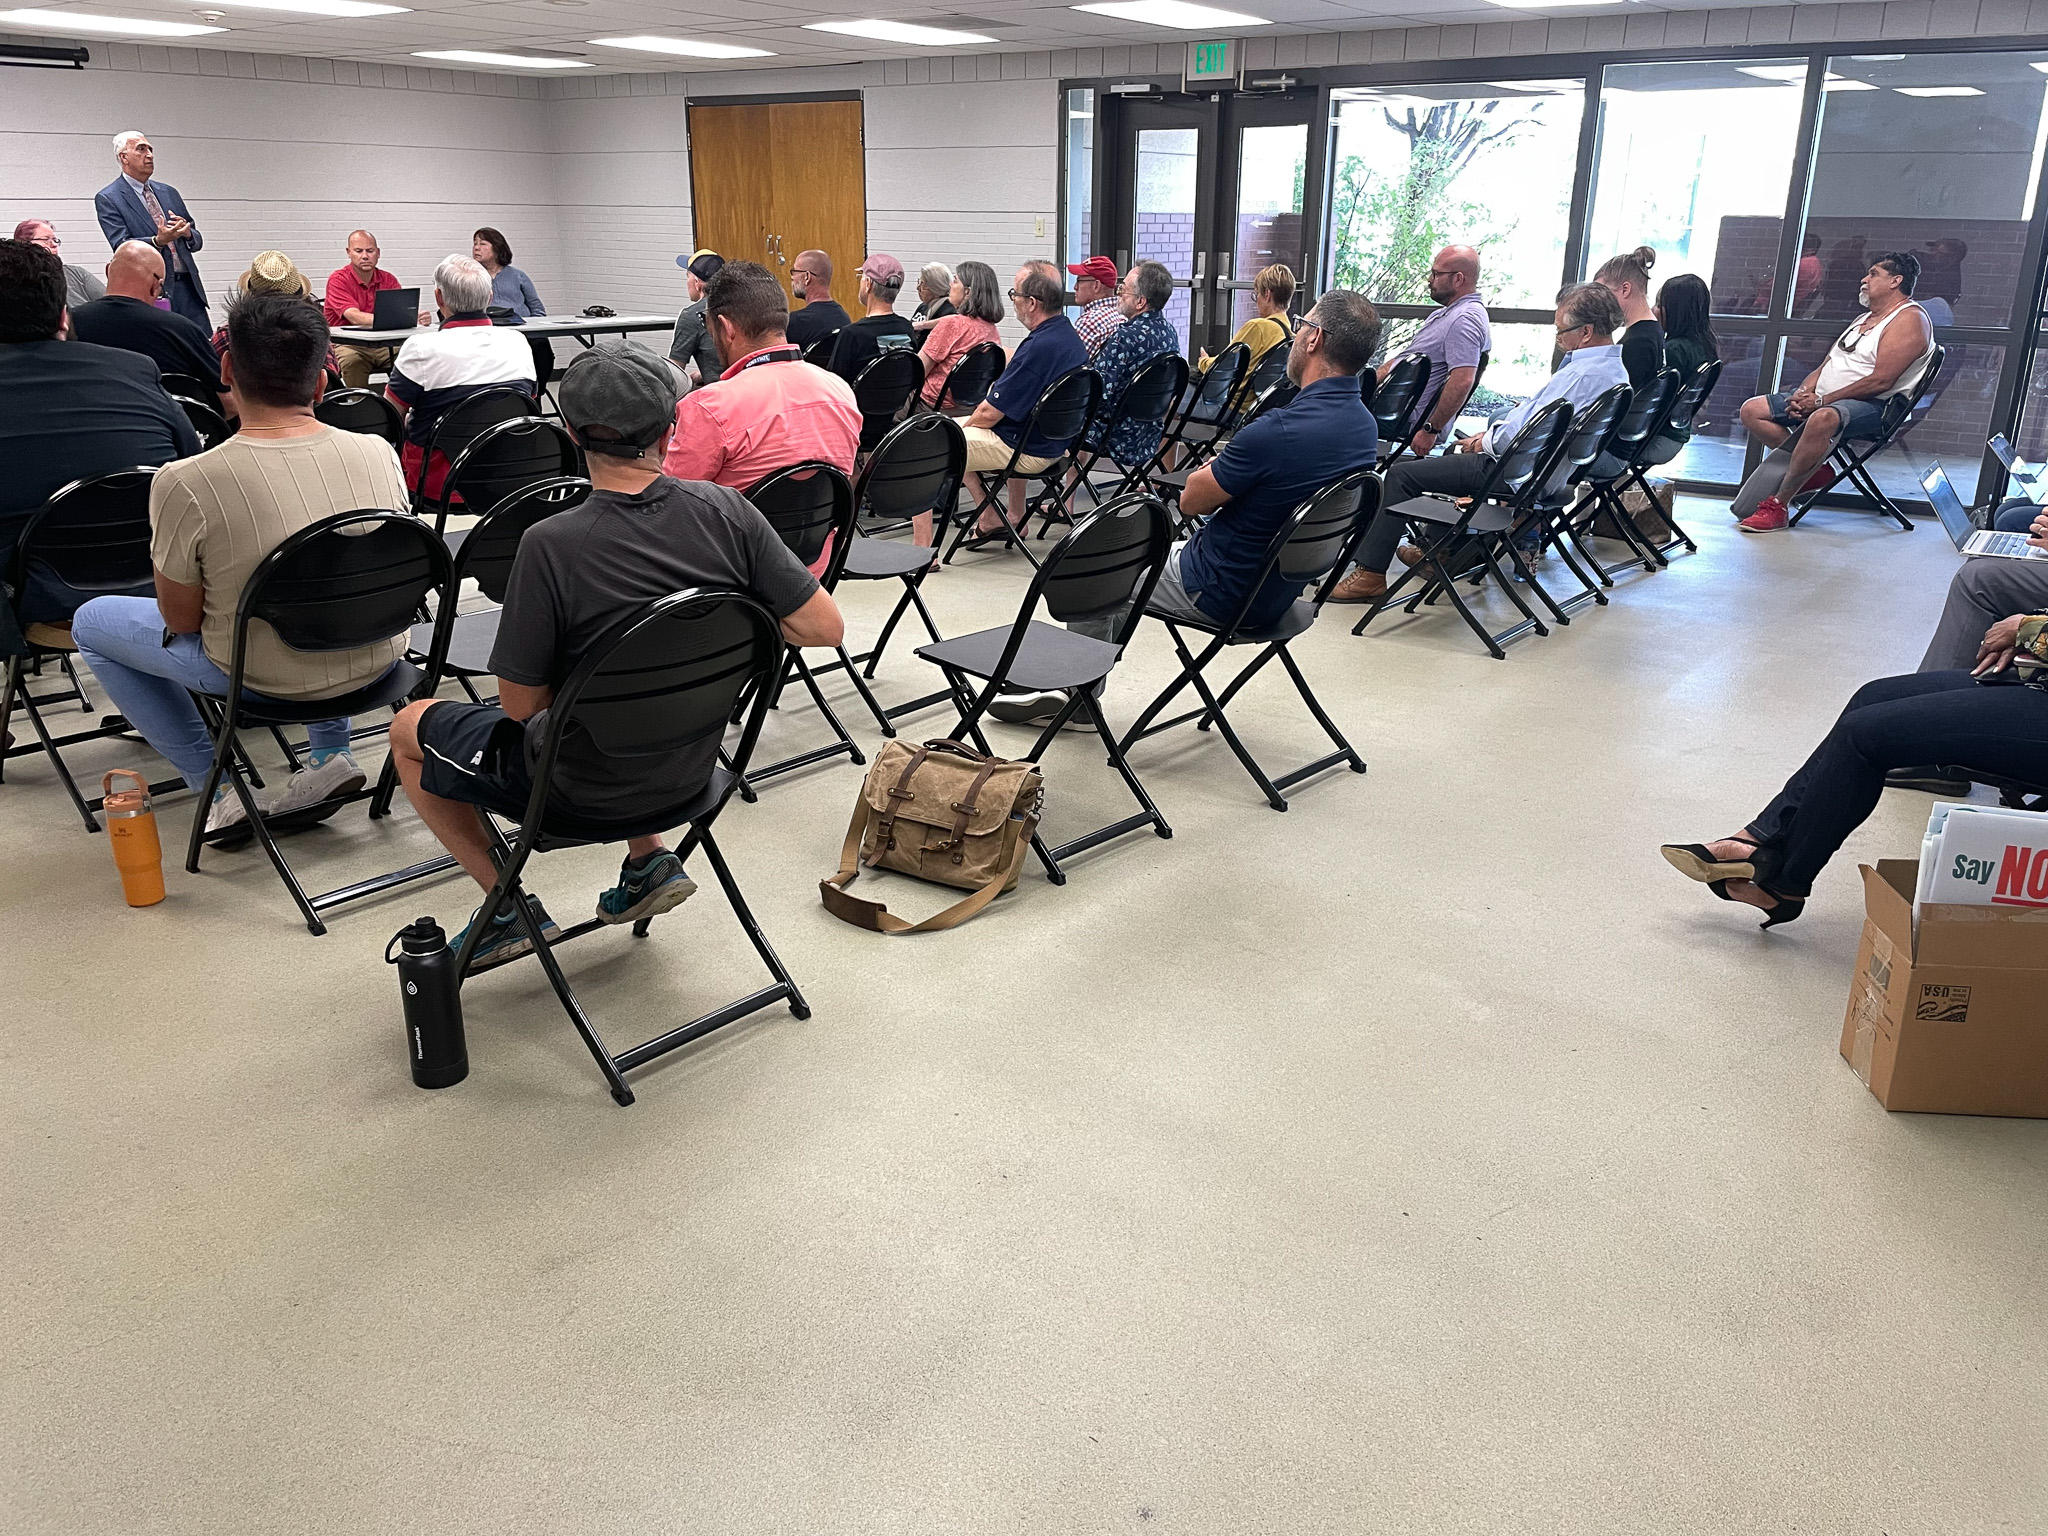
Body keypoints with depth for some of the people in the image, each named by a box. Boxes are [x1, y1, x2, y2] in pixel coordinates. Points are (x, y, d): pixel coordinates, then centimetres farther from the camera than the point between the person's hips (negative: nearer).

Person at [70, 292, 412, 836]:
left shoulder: (186, 483, -23)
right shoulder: (380, 452, -12)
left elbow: (181, 620, -11)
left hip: (270, 678, -4)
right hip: (379, 657, 4)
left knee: (92, 623, 21)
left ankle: (218, 788, 17)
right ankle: (331, 754, 26)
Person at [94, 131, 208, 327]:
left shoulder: (168, 192, 18)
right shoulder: (107, 198, 1)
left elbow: (197, 242, 18)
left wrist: (187, 233, -7)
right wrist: (157, 241, -27)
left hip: (188, 287, 5)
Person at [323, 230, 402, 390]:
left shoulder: (388, 279, 9)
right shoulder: (338, 279, -5)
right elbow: (354, 317, -21)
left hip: (382, 345, 4)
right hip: (346, 344, -4)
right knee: (351, 360, -37)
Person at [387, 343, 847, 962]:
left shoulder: (549, 546, -27)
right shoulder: (725, 511, -17)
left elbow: (521, 705, -16)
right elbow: (824, 627, -12)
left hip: (584, 788, -4)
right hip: (693, 766, 5)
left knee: (409, 730, 20)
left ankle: (508, 910, 19)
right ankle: (649, 860, 24)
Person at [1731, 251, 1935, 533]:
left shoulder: (1909, 319, -7)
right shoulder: (1863, 319, 23)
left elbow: (1881, 381, -18)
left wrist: (1821, 400, -18)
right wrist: (1804, 392, -3)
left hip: (1871, 406, -10)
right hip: (1821, 398, 10)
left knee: (1822, 418, -44)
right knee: (1752, 410, -1)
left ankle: (1777, 506, -37)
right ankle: (1810, 468, -5)